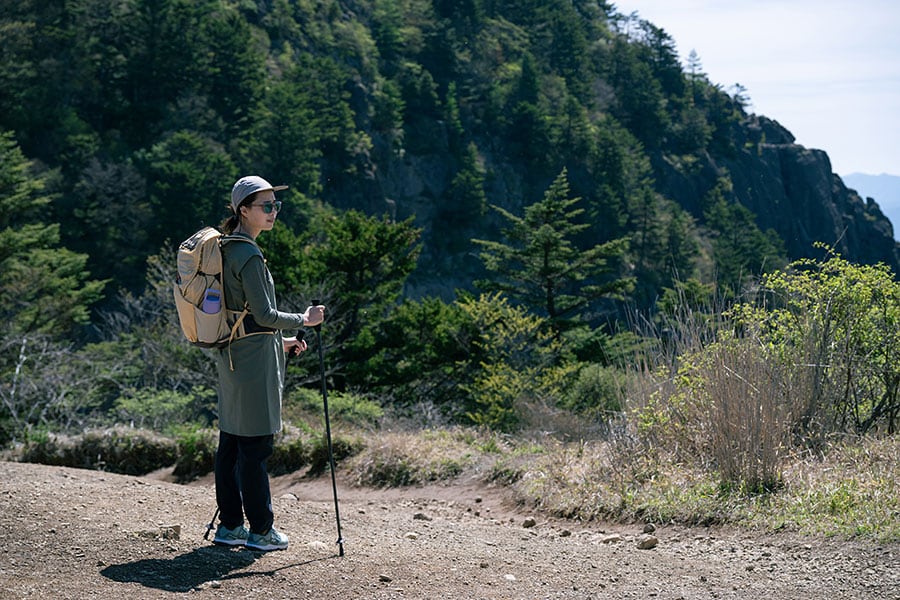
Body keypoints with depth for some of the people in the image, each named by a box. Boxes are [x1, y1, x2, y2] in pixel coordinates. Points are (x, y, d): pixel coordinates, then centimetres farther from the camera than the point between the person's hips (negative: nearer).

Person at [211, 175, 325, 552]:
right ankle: (260, 530, 3)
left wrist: (280, 341, 22)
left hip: (230, 353, 10)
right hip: (254, 357, -10)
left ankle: (230, 526, 18)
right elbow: (265, 314, -17)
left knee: (231, 441, 12)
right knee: (255, 443, -3)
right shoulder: (249, 255, -16)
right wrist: (304, 320, -2)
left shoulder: (227, 248, 14)